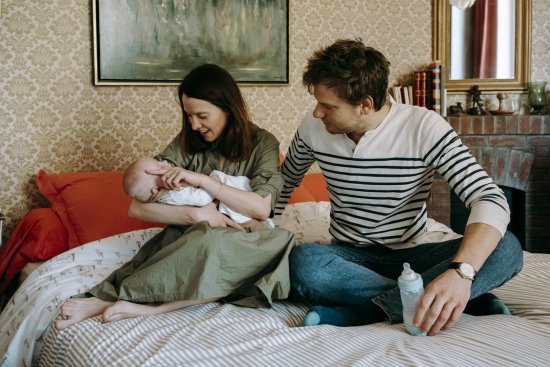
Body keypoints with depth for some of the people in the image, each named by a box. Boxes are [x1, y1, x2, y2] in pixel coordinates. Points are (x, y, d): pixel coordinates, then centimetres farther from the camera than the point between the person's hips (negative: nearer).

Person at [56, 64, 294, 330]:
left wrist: (201, 180, -17)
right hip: (186, 242, 0)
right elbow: (137, 208, -3)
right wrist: (196, 215, -18)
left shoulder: (262, 144, 2)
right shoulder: (187, 143, 5)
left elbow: (262, 208, -13)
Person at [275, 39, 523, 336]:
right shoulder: (313, 128, -6)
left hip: (414, 254, -1)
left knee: (506, 249, -28)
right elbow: (286, 180, 16)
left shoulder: (423, 127, -16)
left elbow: (491, 201, -26)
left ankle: (365, 310, -32)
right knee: (302, 262, -35)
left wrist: (460, 272, -44)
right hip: (352, 256, 2)